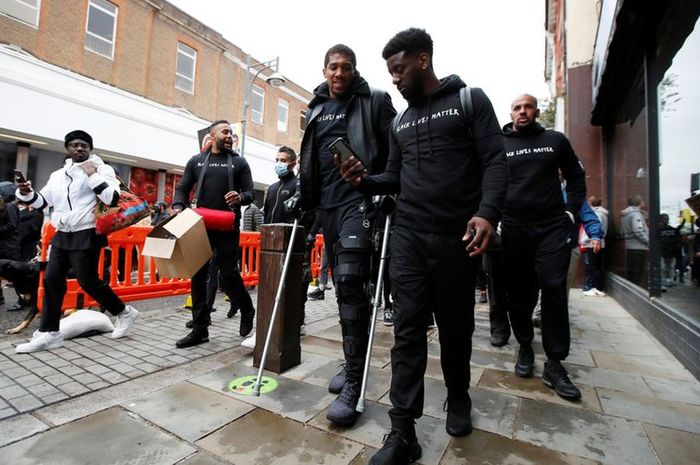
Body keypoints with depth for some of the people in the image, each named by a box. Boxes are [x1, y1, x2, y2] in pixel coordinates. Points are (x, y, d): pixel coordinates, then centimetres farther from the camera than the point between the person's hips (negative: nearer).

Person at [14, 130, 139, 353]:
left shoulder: (101, 169, -3)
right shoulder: (57, 175, 17)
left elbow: (112, 198, -17)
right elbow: (42, 201, 23)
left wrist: (93, 175, -16)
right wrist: (26, 194, 4)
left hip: (86, 235, -7)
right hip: (61, 235, 7)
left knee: (88, 281, -6)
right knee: (51, 281, 7)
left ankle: (124, 312, 13)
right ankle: (49, 333, 16)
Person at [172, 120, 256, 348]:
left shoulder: (239, 162, 8)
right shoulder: (196, 161, 13)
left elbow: (249, 192, 5)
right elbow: (182, 189, 12)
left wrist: (240, 197, -18)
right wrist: (178, 207, -8)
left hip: (228, 227, -3)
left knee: (228, 274, -3)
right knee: (198, 276, 3)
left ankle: (247, 311, 25)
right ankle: (200, 329, 14)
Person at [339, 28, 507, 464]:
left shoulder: (470, 100, 6)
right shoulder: (401, 122, 19)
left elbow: (495, 162, -5)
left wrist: (487, 213, -21)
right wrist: (364, 180, -1)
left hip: (457, 237, -3)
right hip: (408, 237, 3)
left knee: (456, 327, 11)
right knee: (408, 330, -1)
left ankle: (458, 397, 38)